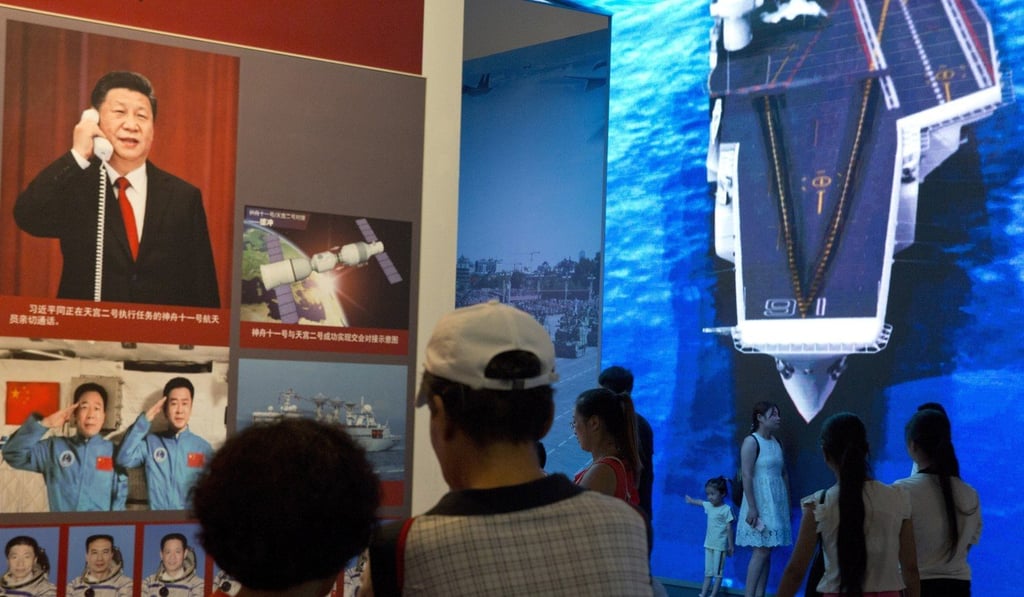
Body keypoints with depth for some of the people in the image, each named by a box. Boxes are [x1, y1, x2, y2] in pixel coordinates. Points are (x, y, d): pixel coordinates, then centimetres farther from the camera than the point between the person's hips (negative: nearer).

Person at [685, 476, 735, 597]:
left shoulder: (726, 509, -14)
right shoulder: (709, 506, 8)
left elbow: (729, 528, -14)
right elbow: (700, 502, 30)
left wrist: (730, 545, -14)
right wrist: (691, 500, 50)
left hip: (720, 545, -7)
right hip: (709, 544, 7)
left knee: (717, 572, -1)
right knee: (708, 572, 10)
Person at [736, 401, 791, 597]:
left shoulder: (777, 443, 13)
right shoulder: (751, 441, -11)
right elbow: (747, 475, -17)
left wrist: (788, 502, 12)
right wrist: (752, 507, -22)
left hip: (776, 503, 8)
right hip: (760, 501, -7)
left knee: (766, 551, 6)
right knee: (762, 550, -12)